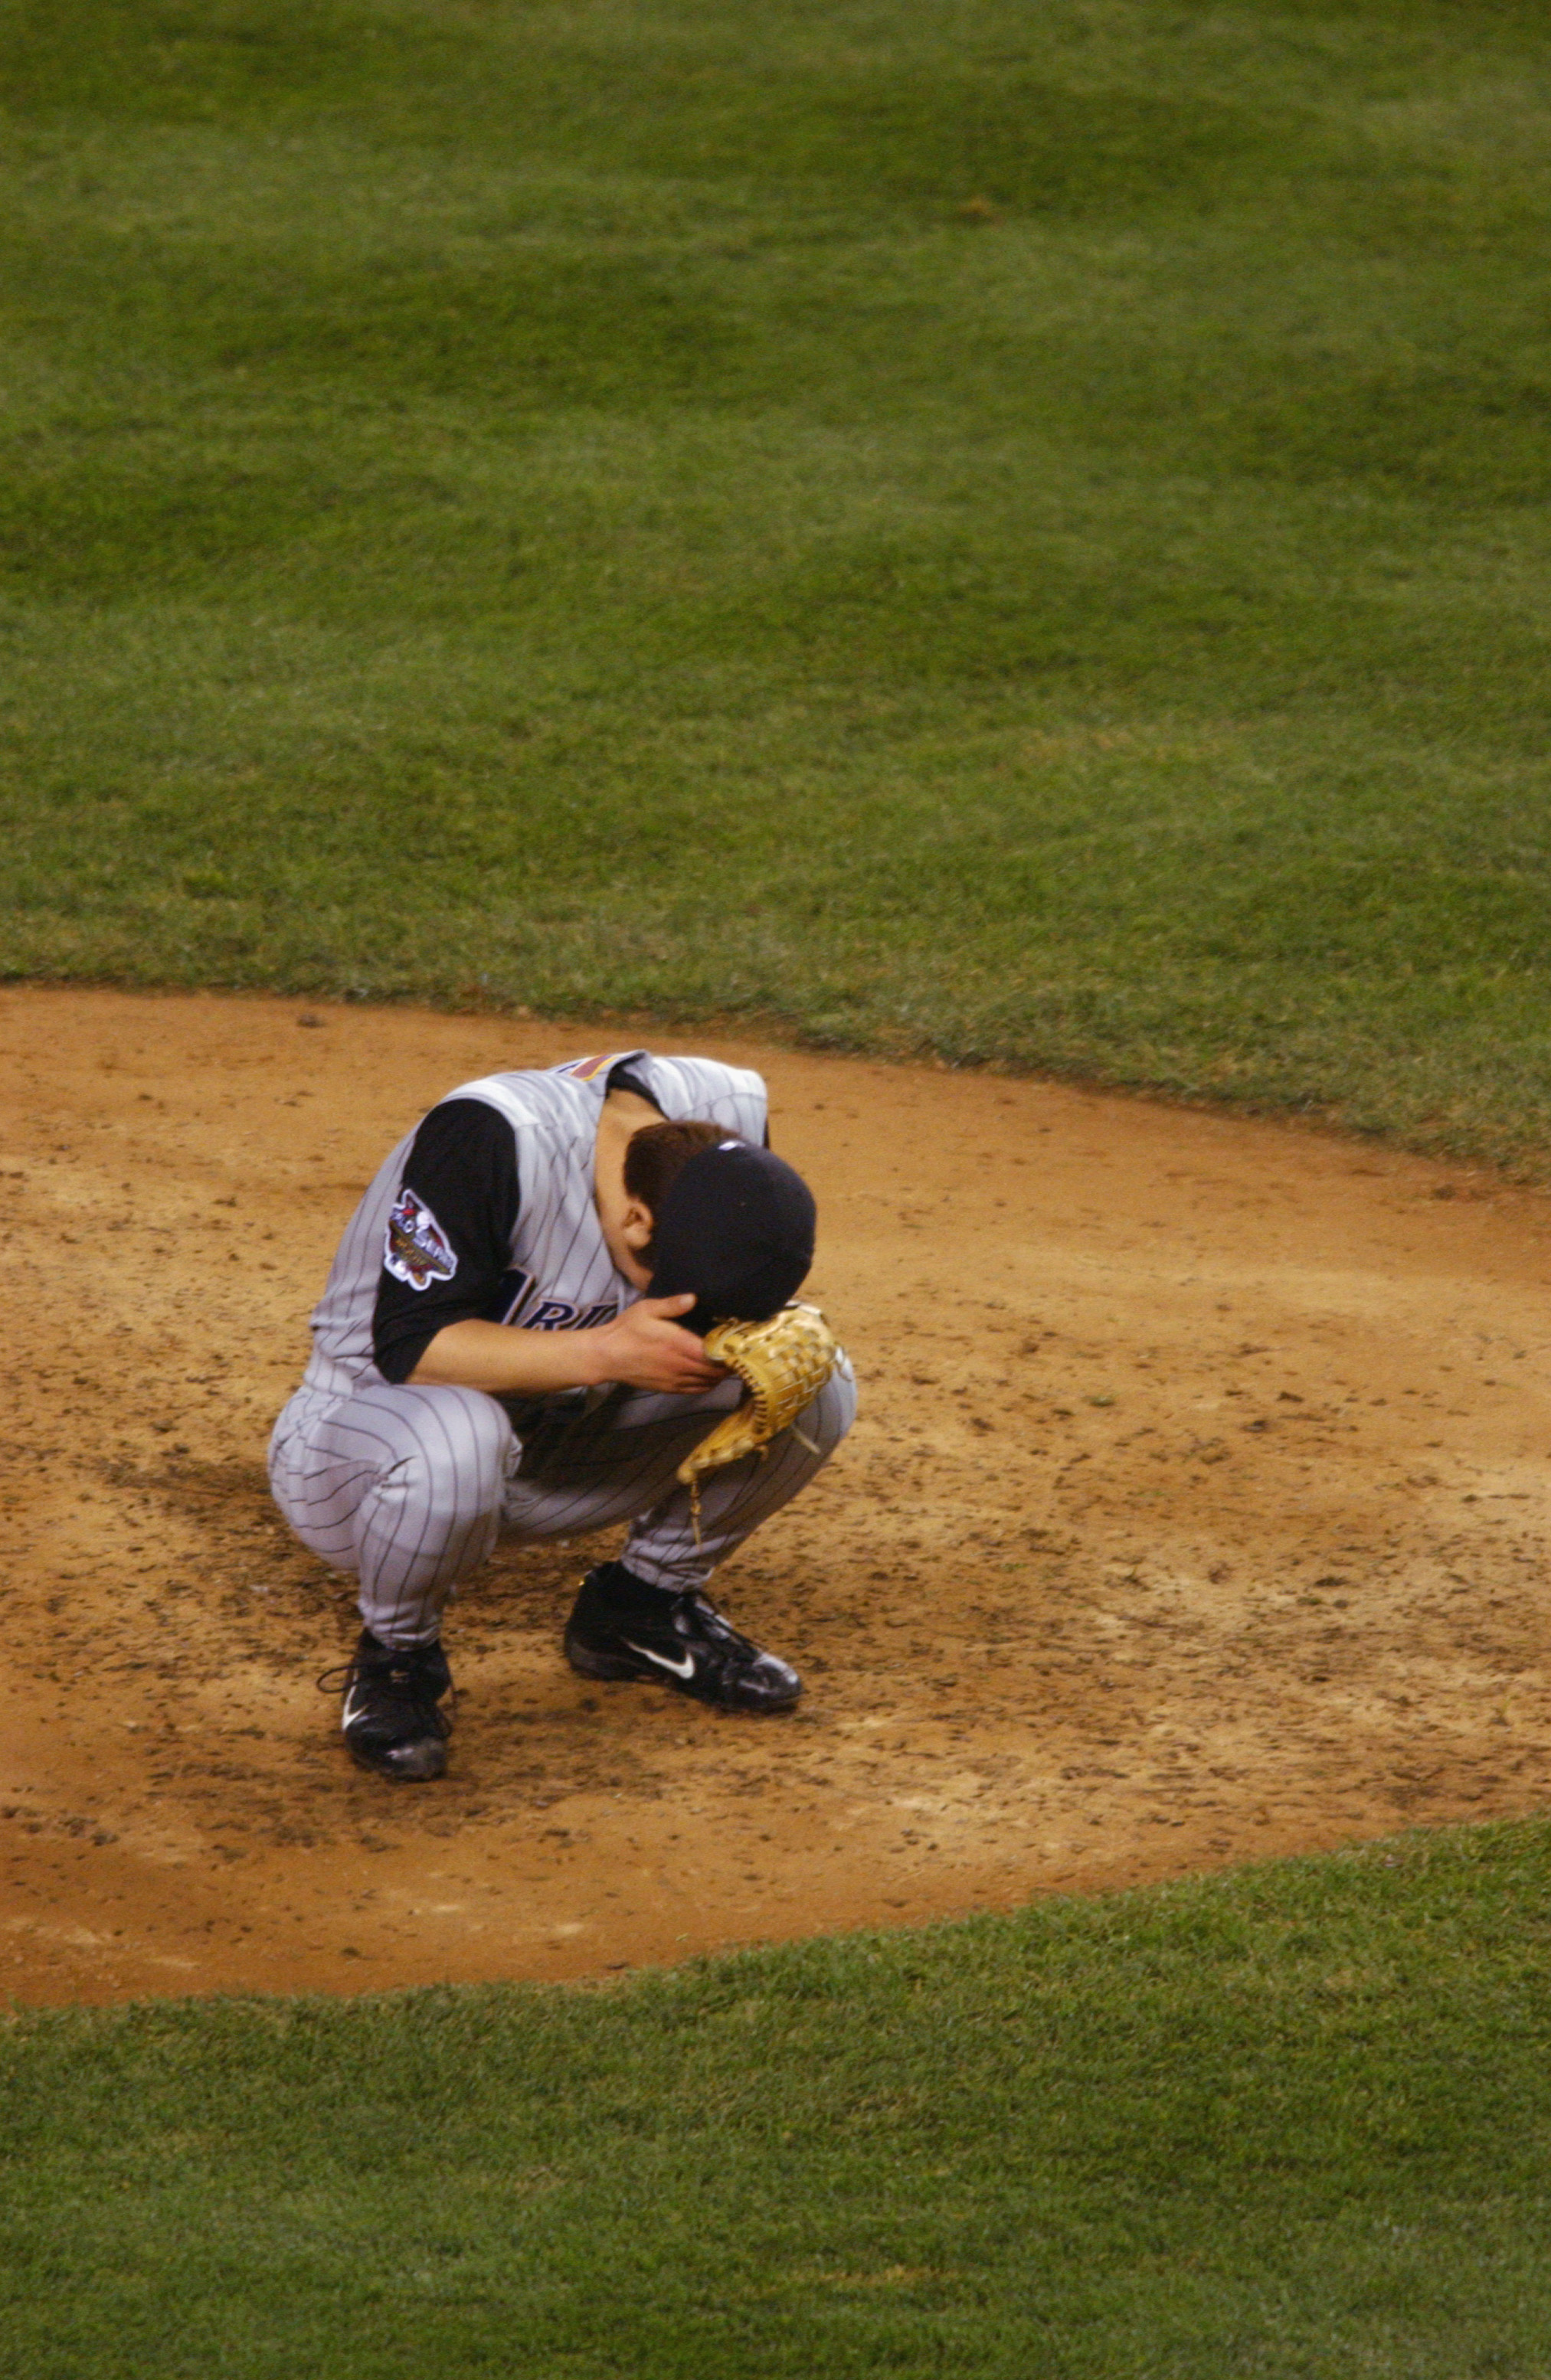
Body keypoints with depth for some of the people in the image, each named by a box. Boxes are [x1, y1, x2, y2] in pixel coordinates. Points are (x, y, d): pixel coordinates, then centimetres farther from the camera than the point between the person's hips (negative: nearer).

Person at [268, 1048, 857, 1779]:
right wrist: (607, 1352, -40)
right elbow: (411, 1346, -32)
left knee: (817, 1388, -11)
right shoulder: (490, 1137, -33)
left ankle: (646, 1604, 12)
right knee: (452, 1445, -43)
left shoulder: (731, 1113, -14)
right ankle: (397, 1658, -10)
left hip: (558, 1444, 6)